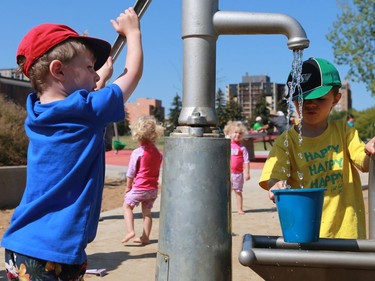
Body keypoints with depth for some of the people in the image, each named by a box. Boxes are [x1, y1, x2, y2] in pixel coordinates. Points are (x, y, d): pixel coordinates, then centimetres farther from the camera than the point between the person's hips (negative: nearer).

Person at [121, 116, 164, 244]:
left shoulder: (137, 153, -13)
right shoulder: (158, 153, 5)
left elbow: (131, 173, -9)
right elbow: (157, 171, 11)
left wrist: (128, 187, 3)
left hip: (139, 188, -5)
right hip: (153, 189, 5)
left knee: (127, 205, 12)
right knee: (147, 212, 14)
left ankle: (130, 231, -3)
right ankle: (145, 237, 17)